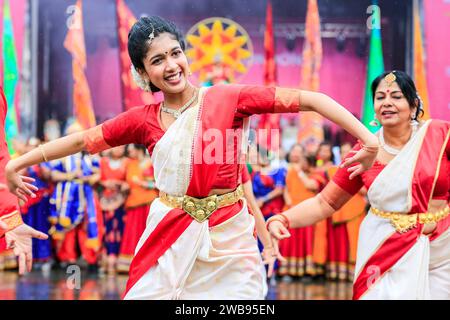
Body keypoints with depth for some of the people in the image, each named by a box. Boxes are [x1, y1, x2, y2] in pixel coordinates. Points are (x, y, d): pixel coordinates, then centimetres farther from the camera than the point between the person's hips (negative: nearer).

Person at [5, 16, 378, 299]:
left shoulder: (228, 98, -5)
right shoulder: (143, 120, 3)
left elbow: (306, 99, -10)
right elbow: (80, 141, 12)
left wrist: (368, 138, -19)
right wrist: (18, 163, 15)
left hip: (228, 237, -2)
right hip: (170, 237, 2)